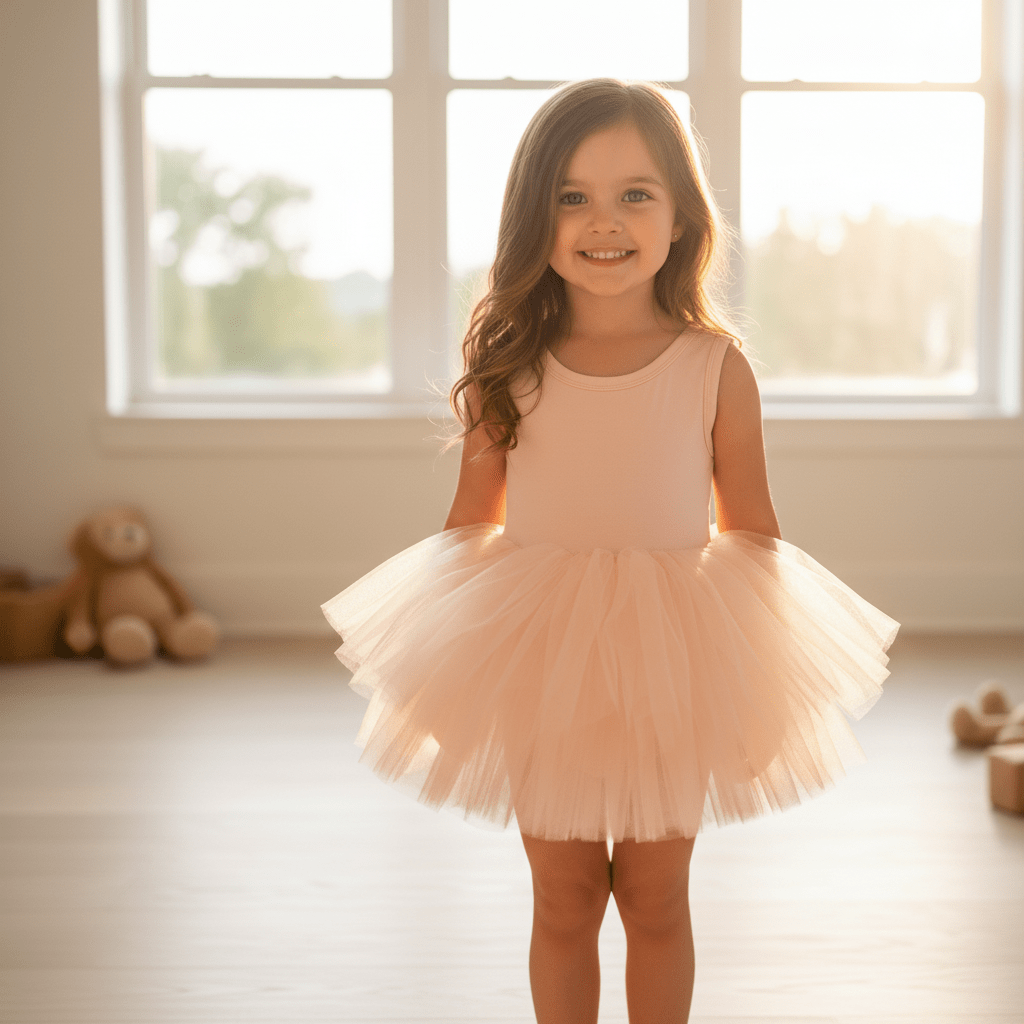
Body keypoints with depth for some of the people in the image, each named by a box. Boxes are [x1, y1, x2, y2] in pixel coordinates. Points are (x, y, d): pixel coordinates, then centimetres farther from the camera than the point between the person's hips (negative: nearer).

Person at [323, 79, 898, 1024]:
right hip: (539, 669, 1)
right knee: (563, 901, 14)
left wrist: (757, 693, 0)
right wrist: (452, 672, 4)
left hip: (672, 670, -1)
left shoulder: (717, 369, -9)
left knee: (655, 900, 14)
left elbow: (751, 534, -1)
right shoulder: (506, 368, -6)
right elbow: (470, 525, 4)